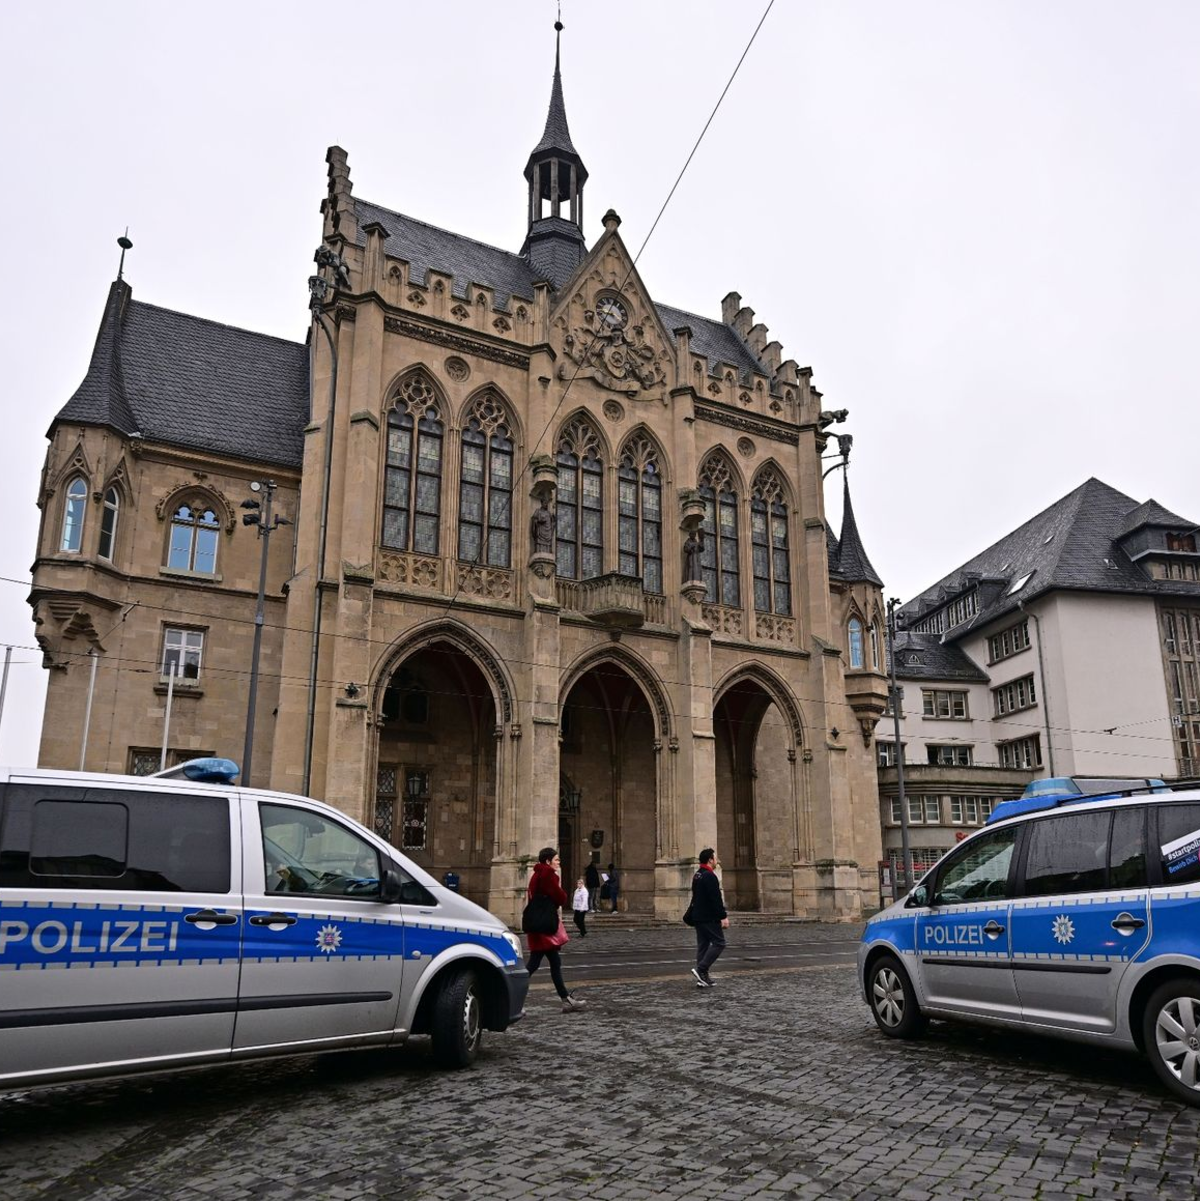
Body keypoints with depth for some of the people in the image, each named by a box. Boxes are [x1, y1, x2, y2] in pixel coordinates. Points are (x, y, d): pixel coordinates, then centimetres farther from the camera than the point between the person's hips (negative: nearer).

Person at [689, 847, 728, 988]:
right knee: (719, 943, -4)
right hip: (709, 918, -10)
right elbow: (716, 899, -21)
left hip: (698, 917, 10)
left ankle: (703, 978, 10)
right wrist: (724, 917, -17)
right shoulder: (709, 876, -16)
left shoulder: (696, 875, 14)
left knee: (703, 945, 10)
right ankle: (701, 969, -12)